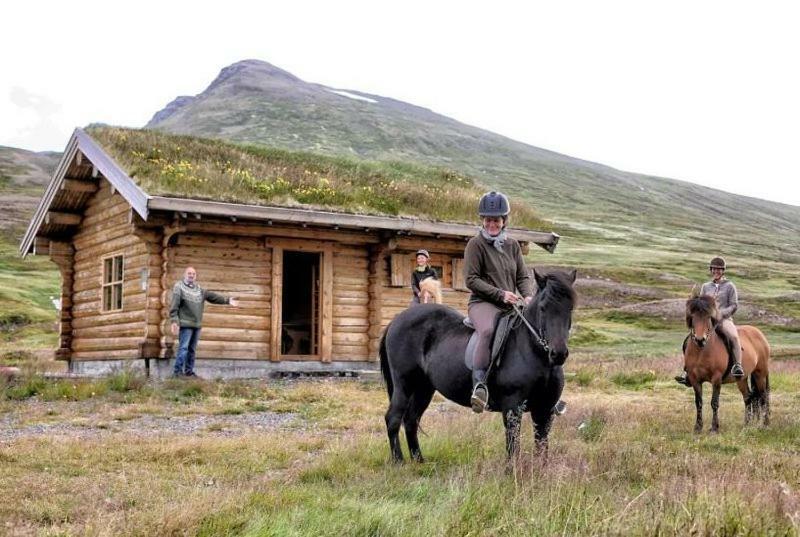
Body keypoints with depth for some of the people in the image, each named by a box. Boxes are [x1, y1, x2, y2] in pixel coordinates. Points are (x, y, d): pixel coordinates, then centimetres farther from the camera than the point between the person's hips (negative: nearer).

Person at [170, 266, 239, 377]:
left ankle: (189, 371, 16)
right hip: (185, 324, -7)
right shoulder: (179, 287, -3)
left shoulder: (199, 289, 16)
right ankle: (178, 371, -8)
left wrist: (227, 300, 1)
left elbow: (213, 296, 11)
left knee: (192, 349, 10)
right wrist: (174, 321, -17)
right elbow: (174, 306, -9)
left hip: (197, 324, 7)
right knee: (183, 348, -11)